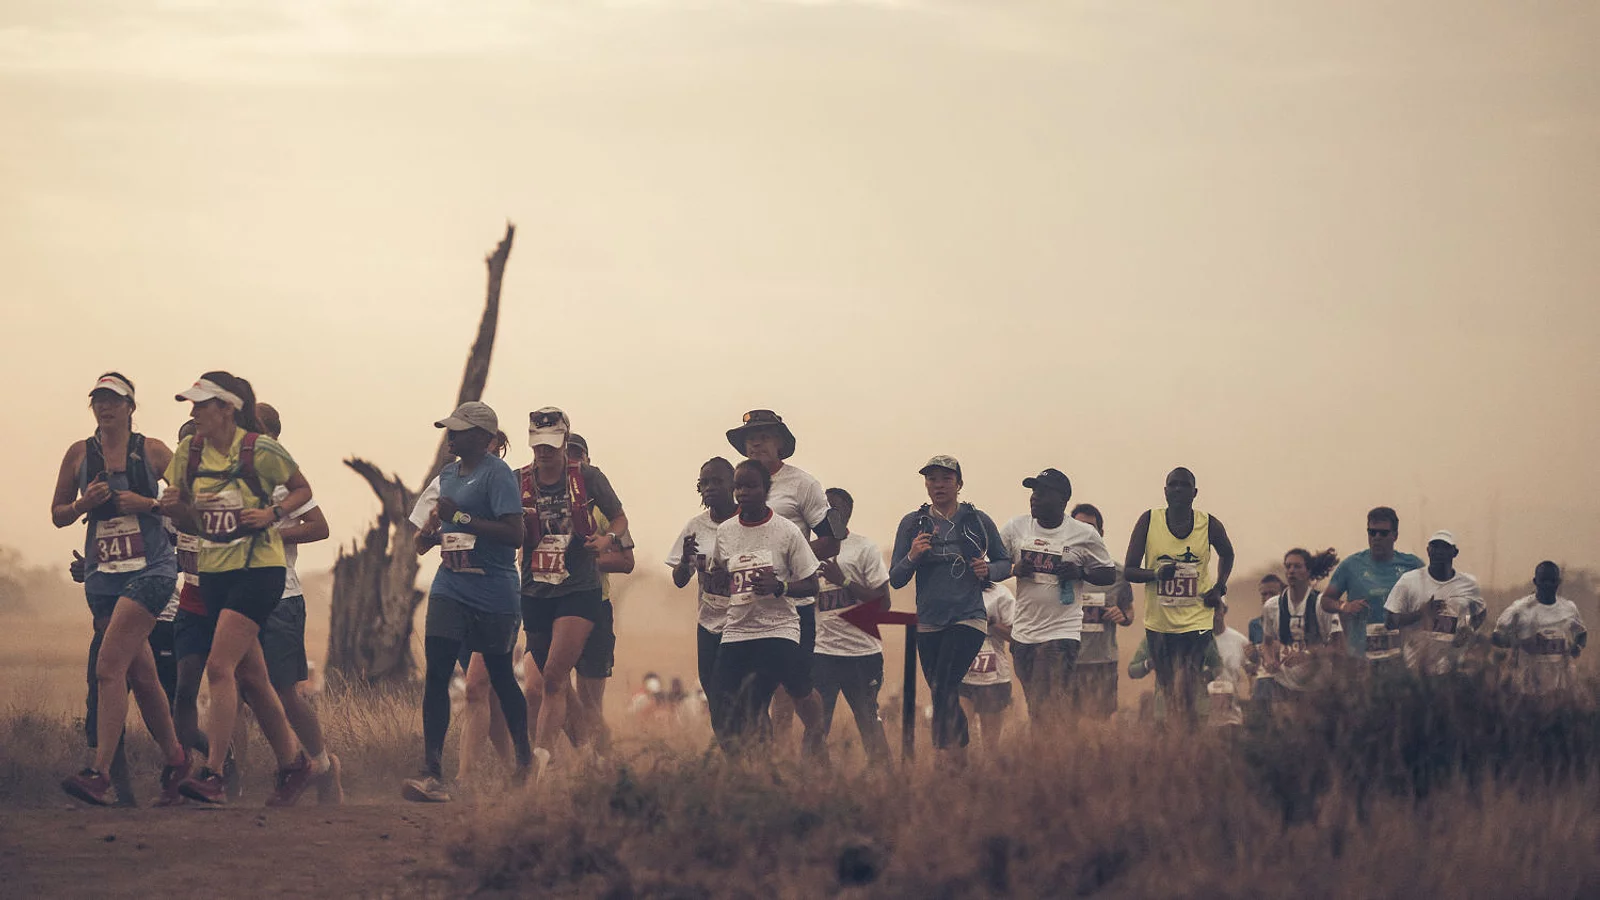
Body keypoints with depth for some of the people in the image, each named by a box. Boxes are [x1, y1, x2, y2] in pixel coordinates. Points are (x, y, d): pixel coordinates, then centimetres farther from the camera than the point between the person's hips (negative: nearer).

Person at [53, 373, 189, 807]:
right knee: (140, 675, 10)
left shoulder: (152, 450, 1)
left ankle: (99, 772, -23)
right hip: (103, 574, 4)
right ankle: (175, 759, 28)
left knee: (109, 666, -18)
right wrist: (85, 502, -6)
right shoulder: (79, 453, 9)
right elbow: (58, 514, 14)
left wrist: (148, 503, -11)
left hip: (151, 568, -4)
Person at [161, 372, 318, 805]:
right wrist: (174, 505, -8)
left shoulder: (261, 450, -10)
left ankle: (212, 775, -19)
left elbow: (302, 490, 4)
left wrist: (272, 513, -14)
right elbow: (193, 518, 14)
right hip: (214, 571, 7)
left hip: (258, 569, -7)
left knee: (220, 666, -17)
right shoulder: (189, 452, 4)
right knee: (250, 676, 10)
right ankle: (295, 764, 24)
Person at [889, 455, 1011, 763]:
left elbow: (1006, 563, 14)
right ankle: (961, 756, 22)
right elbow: (896, 580, 4)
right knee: (942, 693, 9)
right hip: (928, 623, 3)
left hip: (969, 619, -3)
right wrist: (912, 557, -16)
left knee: (945, 685, -22)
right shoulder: (912, 523, 5)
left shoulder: (978, 521, 3)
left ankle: (946, 751, -23)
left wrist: (988, 570, -8)